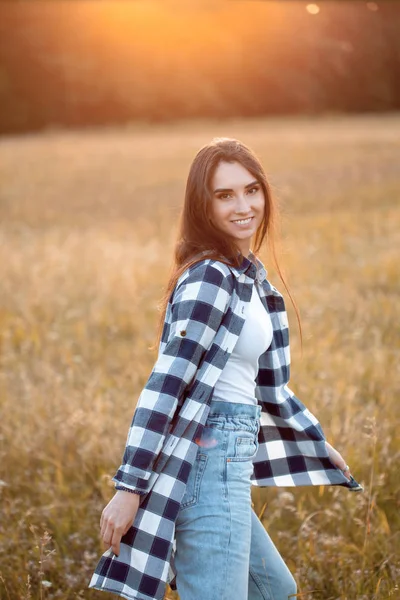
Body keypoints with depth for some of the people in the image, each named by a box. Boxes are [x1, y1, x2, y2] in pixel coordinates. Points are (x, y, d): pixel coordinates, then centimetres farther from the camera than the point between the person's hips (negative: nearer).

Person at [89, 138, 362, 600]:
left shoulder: (252, 278, 13)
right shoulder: (210, 277, -15)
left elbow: (268, 384, 22)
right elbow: (165, 384, -20)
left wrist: (320, 446, 31)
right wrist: (129, 487, -23)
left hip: (227, 464, 10)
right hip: (209, 462, -10)